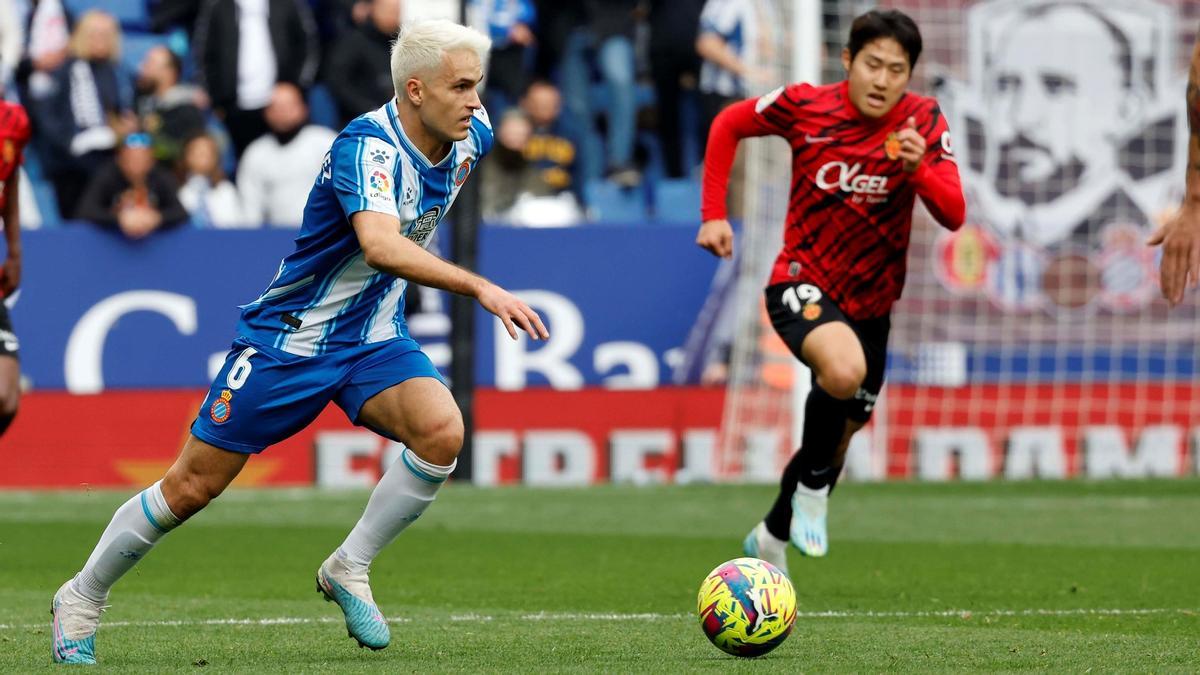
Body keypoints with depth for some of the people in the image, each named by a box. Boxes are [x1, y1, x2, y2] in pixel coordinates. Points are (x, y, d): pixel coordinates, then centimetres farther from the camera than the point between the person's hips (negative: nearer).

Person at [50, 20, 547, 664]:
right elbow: (379, 246, -48)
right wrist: (479, 287, -55)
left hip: (373, 339, 6)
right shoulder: (367, 147, -29)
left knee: (441, 431, -23)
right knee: (192, 486, 1)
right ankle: (82, 598, 22)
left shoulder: (471, 134, -6)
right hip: (289, 338, -6)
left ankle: (348, 569, -4)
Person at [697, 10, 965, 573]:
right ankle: (812, 488, -11)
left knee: (838, 438, 16)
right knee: (844, 370, -36)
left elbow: (953, 215, -18)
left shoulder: (924, 122, -10)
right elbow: (727, 125, 4)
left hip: (870, 305, 4)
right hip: (801, 285, -4)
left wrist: (918, 168, -37)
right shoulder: (806, 106, -14)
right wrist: (714, 214, -2)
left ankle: (772, 537, 43)